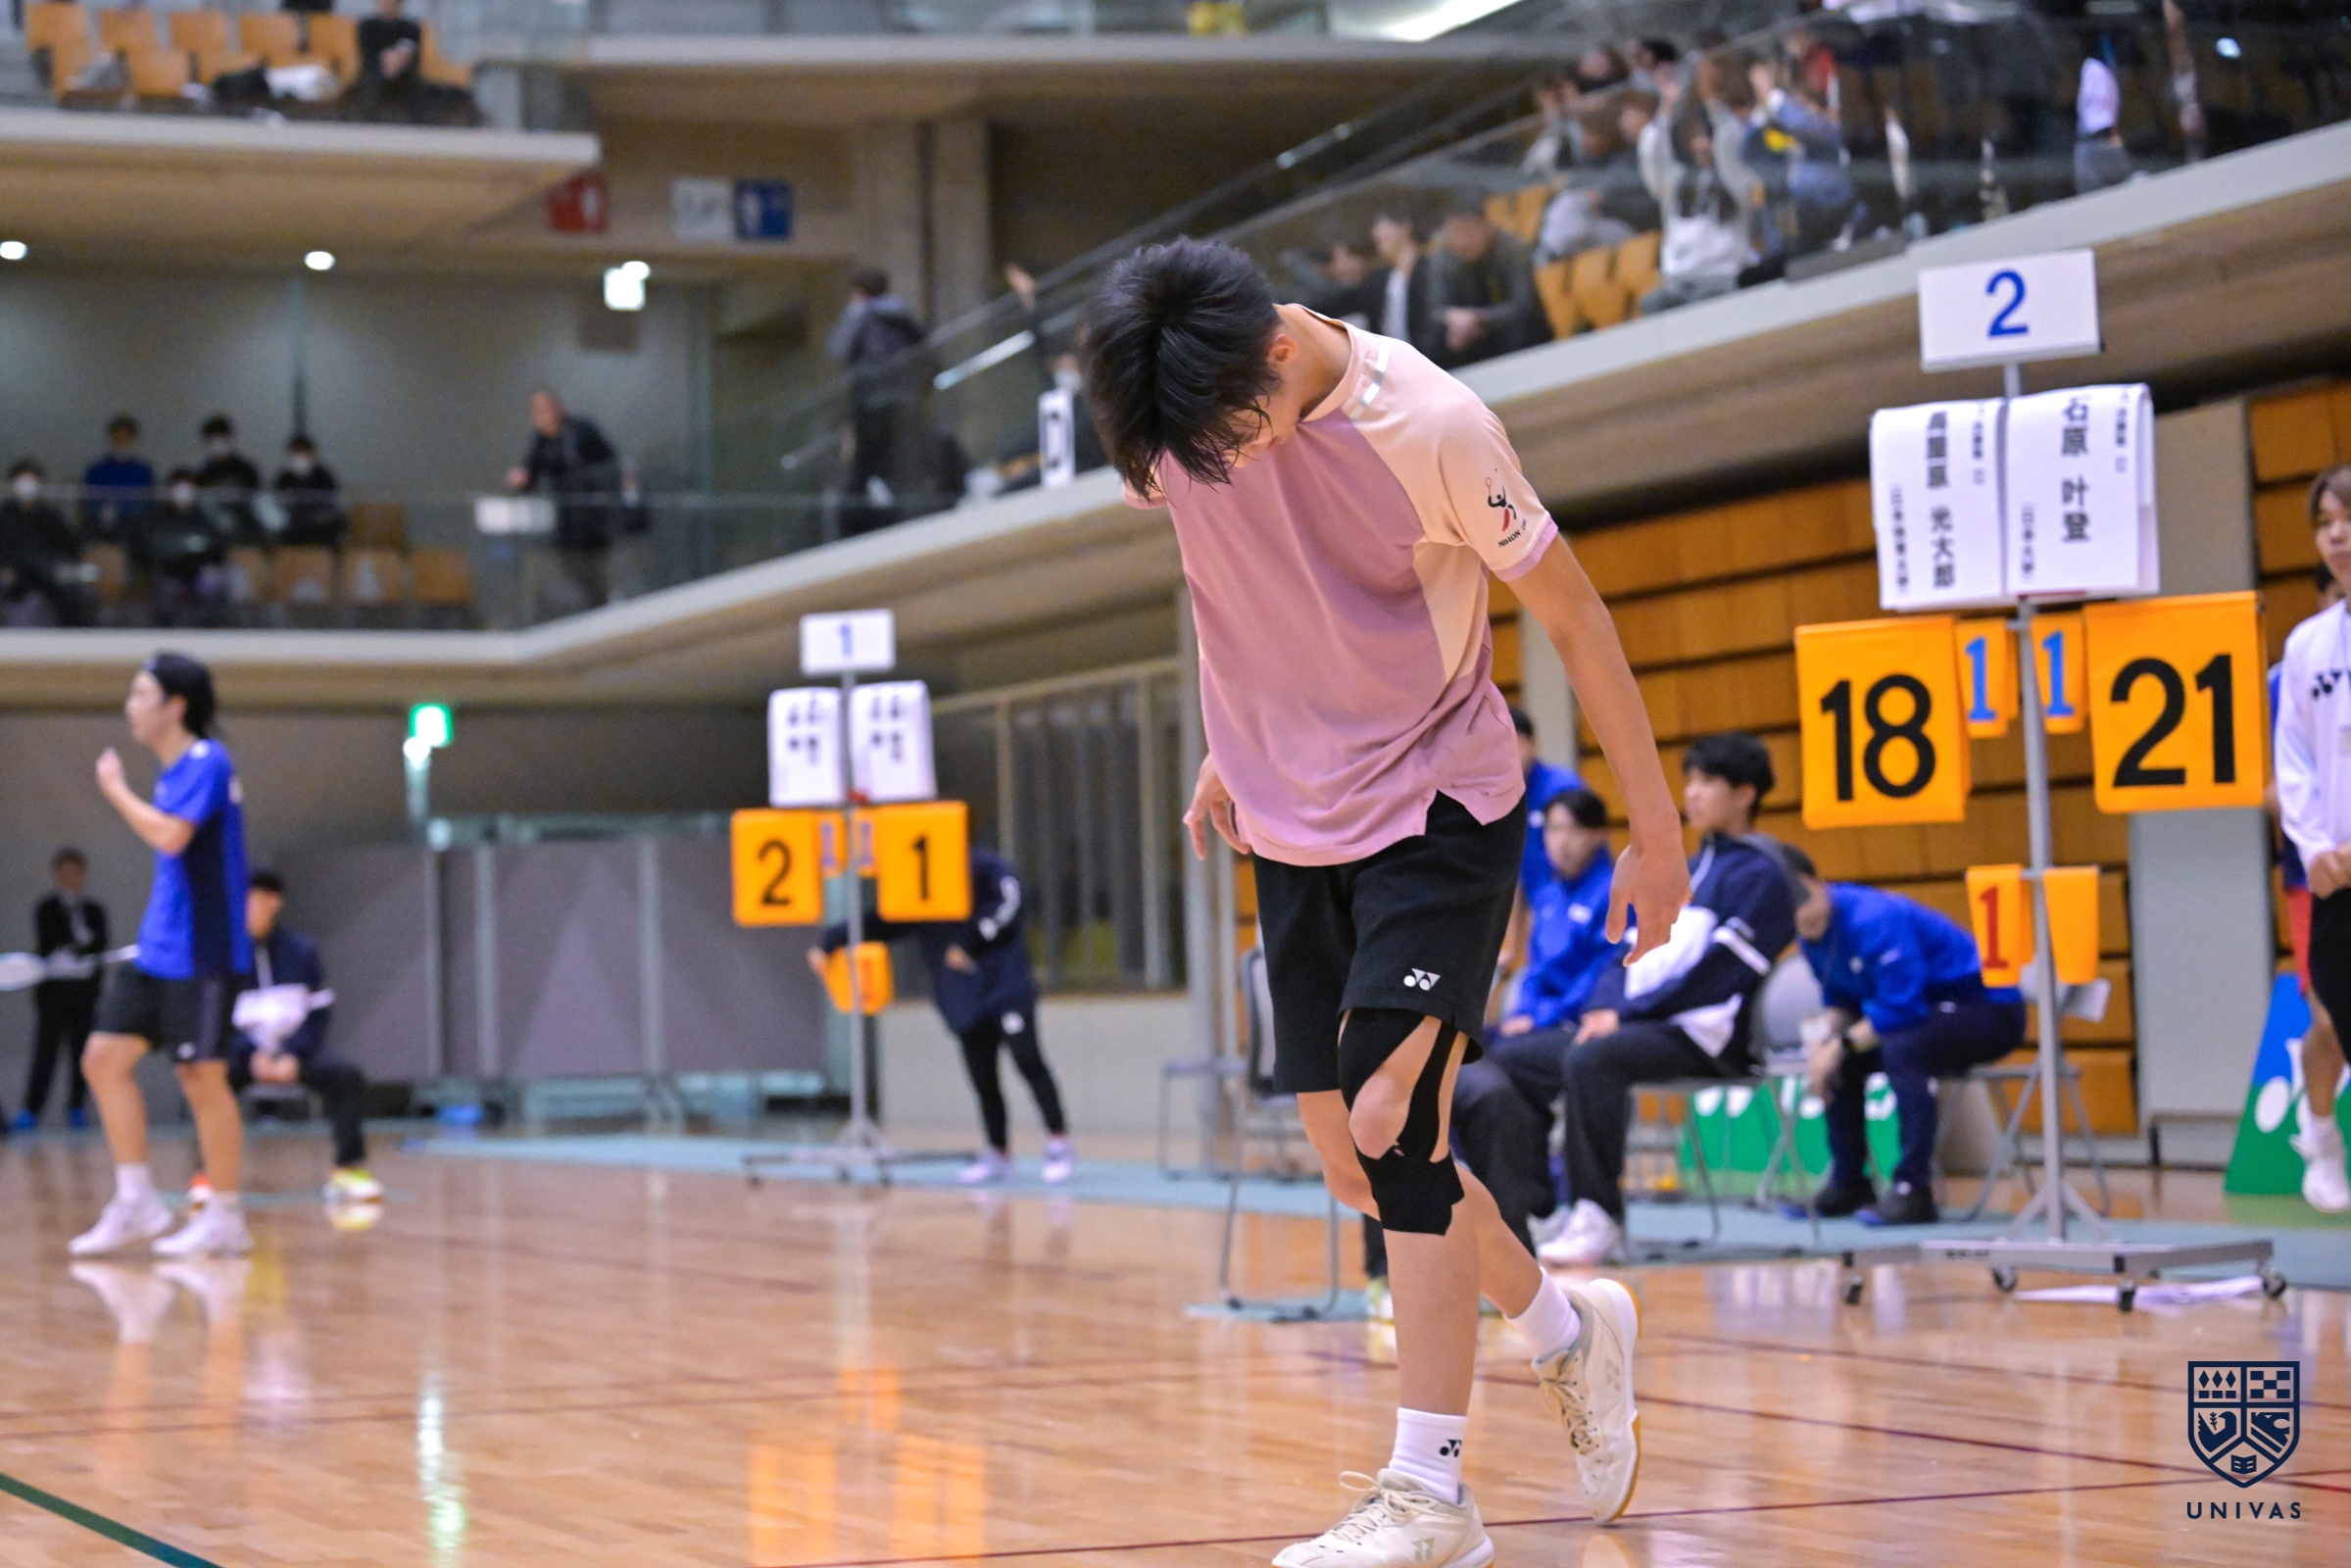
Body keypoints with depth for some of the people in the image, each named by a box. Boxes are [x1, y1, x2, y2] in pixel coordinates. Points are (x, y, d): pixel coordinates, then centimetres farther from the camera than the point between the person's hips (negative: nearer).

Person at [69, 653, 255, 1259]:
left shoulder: (206, 762, -13)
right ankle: (136, 1203, 11)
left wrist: (117, 791, -12)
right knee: (104, 1059, 5)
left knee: (201, 1076, -3)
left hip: (200, 955, -9)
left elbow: (170, 836, -25)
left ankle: (225, 1218, 8)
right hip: (157, 953, 9)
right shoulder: (174, 772, 14)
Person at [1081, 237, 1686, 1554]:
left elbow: (1572, 613, -12)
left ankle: (1430, 1488, -7)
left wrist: (1657, 827, -8)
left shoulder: (1432, 428, -22)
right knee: (1354, 1164, 7)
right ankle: (1568, 1327, 32)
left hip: (1440, 816, -6)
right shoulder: (1186, 418, -6)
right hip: (1291, 831, 6)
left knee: (1392, 1125, -16)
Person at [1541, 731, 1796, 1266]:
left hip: (1702, 1034, -9)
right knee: (1511, 1061, -4)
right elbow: (1635, 950, 19)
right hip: (1642, 1022, 9)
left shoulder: (1758, 874, -4)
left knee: (1589, 1061, -33)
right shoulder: (1685, 871, 23)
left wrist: (1629, 1012, -17)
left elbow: (1718, 969, -15)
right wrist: (1605, 1006, -2)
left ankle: (1600, 1215, -28)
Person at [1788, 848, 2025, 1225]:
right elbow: (1841, 1002, 10)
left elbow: (1903, 1008, -28)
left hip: (1990, 1007, -10)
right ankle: (1848, 1183, 16)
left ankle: (1913, 1191, -32)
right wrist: (1827, 1035, -11)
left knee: (1900, 1047, -34)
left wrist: (1843, 1044, -20)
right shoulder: (1814, 934, 1)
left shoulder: (1873, 919, -26)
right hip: (1927, 1012, 10)